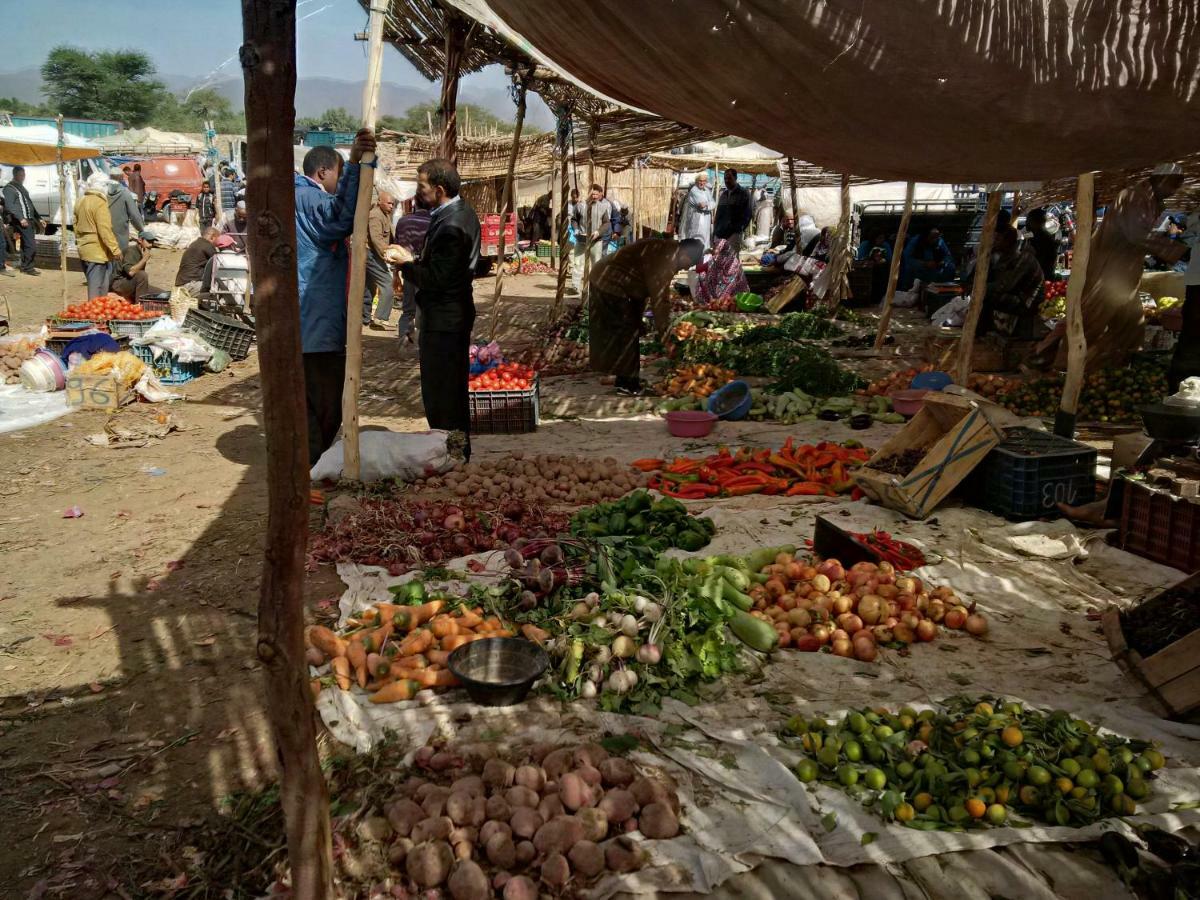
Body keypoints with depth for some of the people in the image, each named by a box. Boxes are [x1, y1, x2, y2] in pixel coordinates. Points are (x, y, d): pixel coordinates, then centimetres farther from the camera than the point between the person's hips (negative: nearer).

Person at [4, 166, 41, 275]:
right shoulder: (9, 188, -5)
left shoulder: (22, 188, 23)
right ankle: (27, 267, -7)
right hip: (22, 221, -9)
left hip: (30, 220, 9)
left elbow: (30, 204, 28)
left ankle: (25, 266, 17)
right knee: (31, 246, -13)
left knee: (25, 245, 12)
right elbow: (9, 205, -15)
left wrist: (38, 218, 24)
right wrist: (20, 218, -23)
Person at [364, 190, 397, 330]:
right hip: (372, 254, -11)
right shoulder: (376, 216, -16)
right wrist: (387, 254, -35)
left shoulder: (384, 214, 17)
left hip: (370, 254, 11)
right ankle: (379, 318, -22)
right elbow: (376, 238, -27)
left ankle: (364, 319, 21)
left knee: (369, 288, 15)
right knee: (386, 284, -16)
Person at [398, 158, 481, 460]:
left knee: (439, 393, -1)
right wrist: (415, 259, 5)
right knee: (456, 386, 20)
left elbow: (435, 279, -25)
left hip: (443, 319, -11)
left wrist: (406, 264, -12)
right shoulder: (463, 212, 8)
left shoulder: (449, 226, -24)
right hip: (457, 311, 11)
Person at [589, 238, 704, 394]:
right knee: (626, 334, -3)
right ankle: (627, 384, 4)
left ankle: (626, 378, 27)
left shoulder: (666, 251, 10)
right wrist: (665, 333, -16)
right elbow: (660, 299, -22)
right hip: (611, 285, -11)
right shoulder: (665, 257, -22)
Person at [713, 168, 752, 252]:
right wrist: (715, 231, 13)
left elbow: (748, 214, -1)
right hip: (719, 234, 5)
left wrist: (738, 228, -11)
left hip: (733, 234, -5)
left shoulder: (743, 193, 5)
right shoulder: (723, 194, 21)